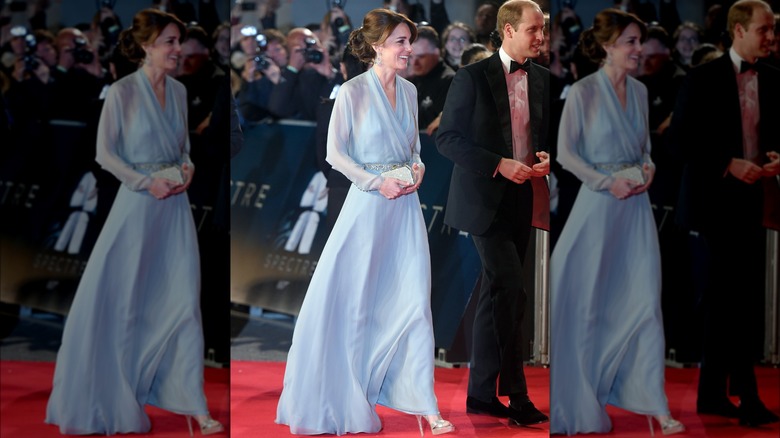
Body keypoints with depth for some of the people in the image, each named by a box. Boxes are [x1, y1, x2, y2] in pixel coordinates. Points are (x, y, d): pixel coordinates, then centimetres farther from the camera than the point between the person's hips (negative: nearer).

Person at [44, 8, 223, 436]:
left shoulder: (178, 91, 8)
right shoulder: (123, 92, -8)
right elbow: (105, 153, -7)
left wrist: (187, 168, -1)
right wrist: (146, 182, -15)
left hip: (176, 206, 5)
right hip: (138, 203, -5)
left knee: (184, 300, 1)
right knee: (119, 300, 2)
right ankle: (111, 393, 18)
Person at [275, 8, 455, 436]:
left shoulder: (408, 91, 7)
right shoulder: (353, 92, -9)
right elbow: (335, 153, -7)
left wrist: (417, 168, -2)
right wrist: (377, 182, -15)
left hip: (406, 206, 5)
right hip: (368, 204, -5)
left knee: (414, 300, 2)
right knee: (352, 300, 3)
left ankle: (424, 403, 5)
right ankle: (347, 395, 19)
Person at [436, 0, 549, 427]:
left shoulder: (542, 79, 8)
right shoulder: (472, 77, -9)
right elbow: (447, 138, -10)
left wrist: (545, 157, -4)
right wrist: (500, 164, -19)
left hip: (522, 198, 6)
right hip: (484, 198, -6)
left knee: (495, 294, 11)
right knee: (511, 291, -14)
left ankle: (481, 393, 19)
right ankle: (516, 393, -7)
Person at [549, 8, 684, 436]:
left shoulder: (639, 91, 8)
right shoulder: (583, 92, -9)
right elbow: (565, 153, -7)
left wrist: (648, 168, -2)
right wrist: (607, 182, -15)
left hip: (636, 206, 5)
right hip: (598, 204, -5)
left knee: (646, 300, 1)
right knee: (588, 301, 3)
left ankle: (654, 403, 4)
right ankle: (582, 398, 17)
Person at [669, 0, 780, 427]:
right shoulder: (704, 77, -6)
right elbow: (682, 137, -9)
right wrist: (730, 164, -17)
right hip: (718, 198, -5)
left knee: (723, 296, 11)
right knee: (743, 296, -9)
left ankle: (713, 392, 18)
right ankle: (745, 393, -4)